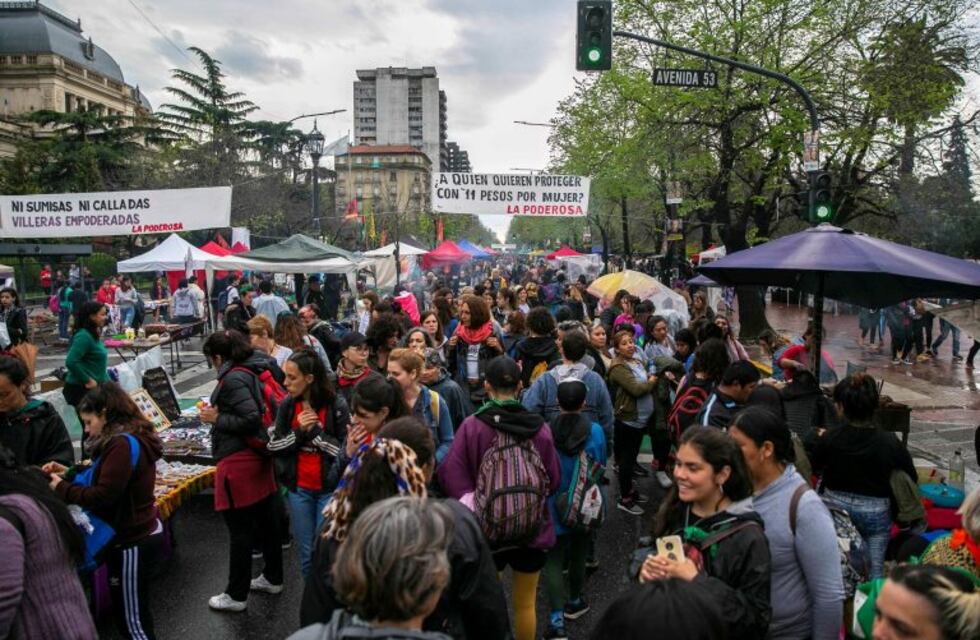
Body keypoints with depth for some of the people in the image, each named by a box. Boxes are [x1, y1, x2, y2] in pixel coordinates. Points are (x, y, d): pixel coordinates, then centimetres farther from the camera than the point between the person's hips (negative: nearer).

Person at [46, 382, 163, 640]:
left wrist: (62, 488, -10)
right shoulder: (130, 440, 11)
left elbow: (103, 496, -23)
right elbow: (108, 482, 14)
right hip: (137, 536, 10)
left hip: (133, 543, -10)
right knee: (126, 615, 20)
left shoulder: (123, 444, -22)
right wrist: (70, 475, 7)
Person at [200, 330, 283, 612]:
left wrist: (216, 418, -11)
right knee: (266, 519, 17)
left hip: (239, 459, -9)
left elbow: (250, 419, -24)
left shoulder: (233, 378, -17)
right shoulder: (252, 371, 9)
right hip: (258, 452, 9)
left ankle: (236, 596, 17)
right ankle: (273, 578, 32)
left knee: (240, 529, 3)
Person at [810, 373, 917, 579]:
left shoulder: (829, 438, -17)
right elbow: (911, 478, -3)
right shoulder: (890, 443, -18)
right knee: (874, 569, 11)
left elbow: (811, 467, -1)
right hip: (875, 512, -1)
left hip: (835, 508, 1)